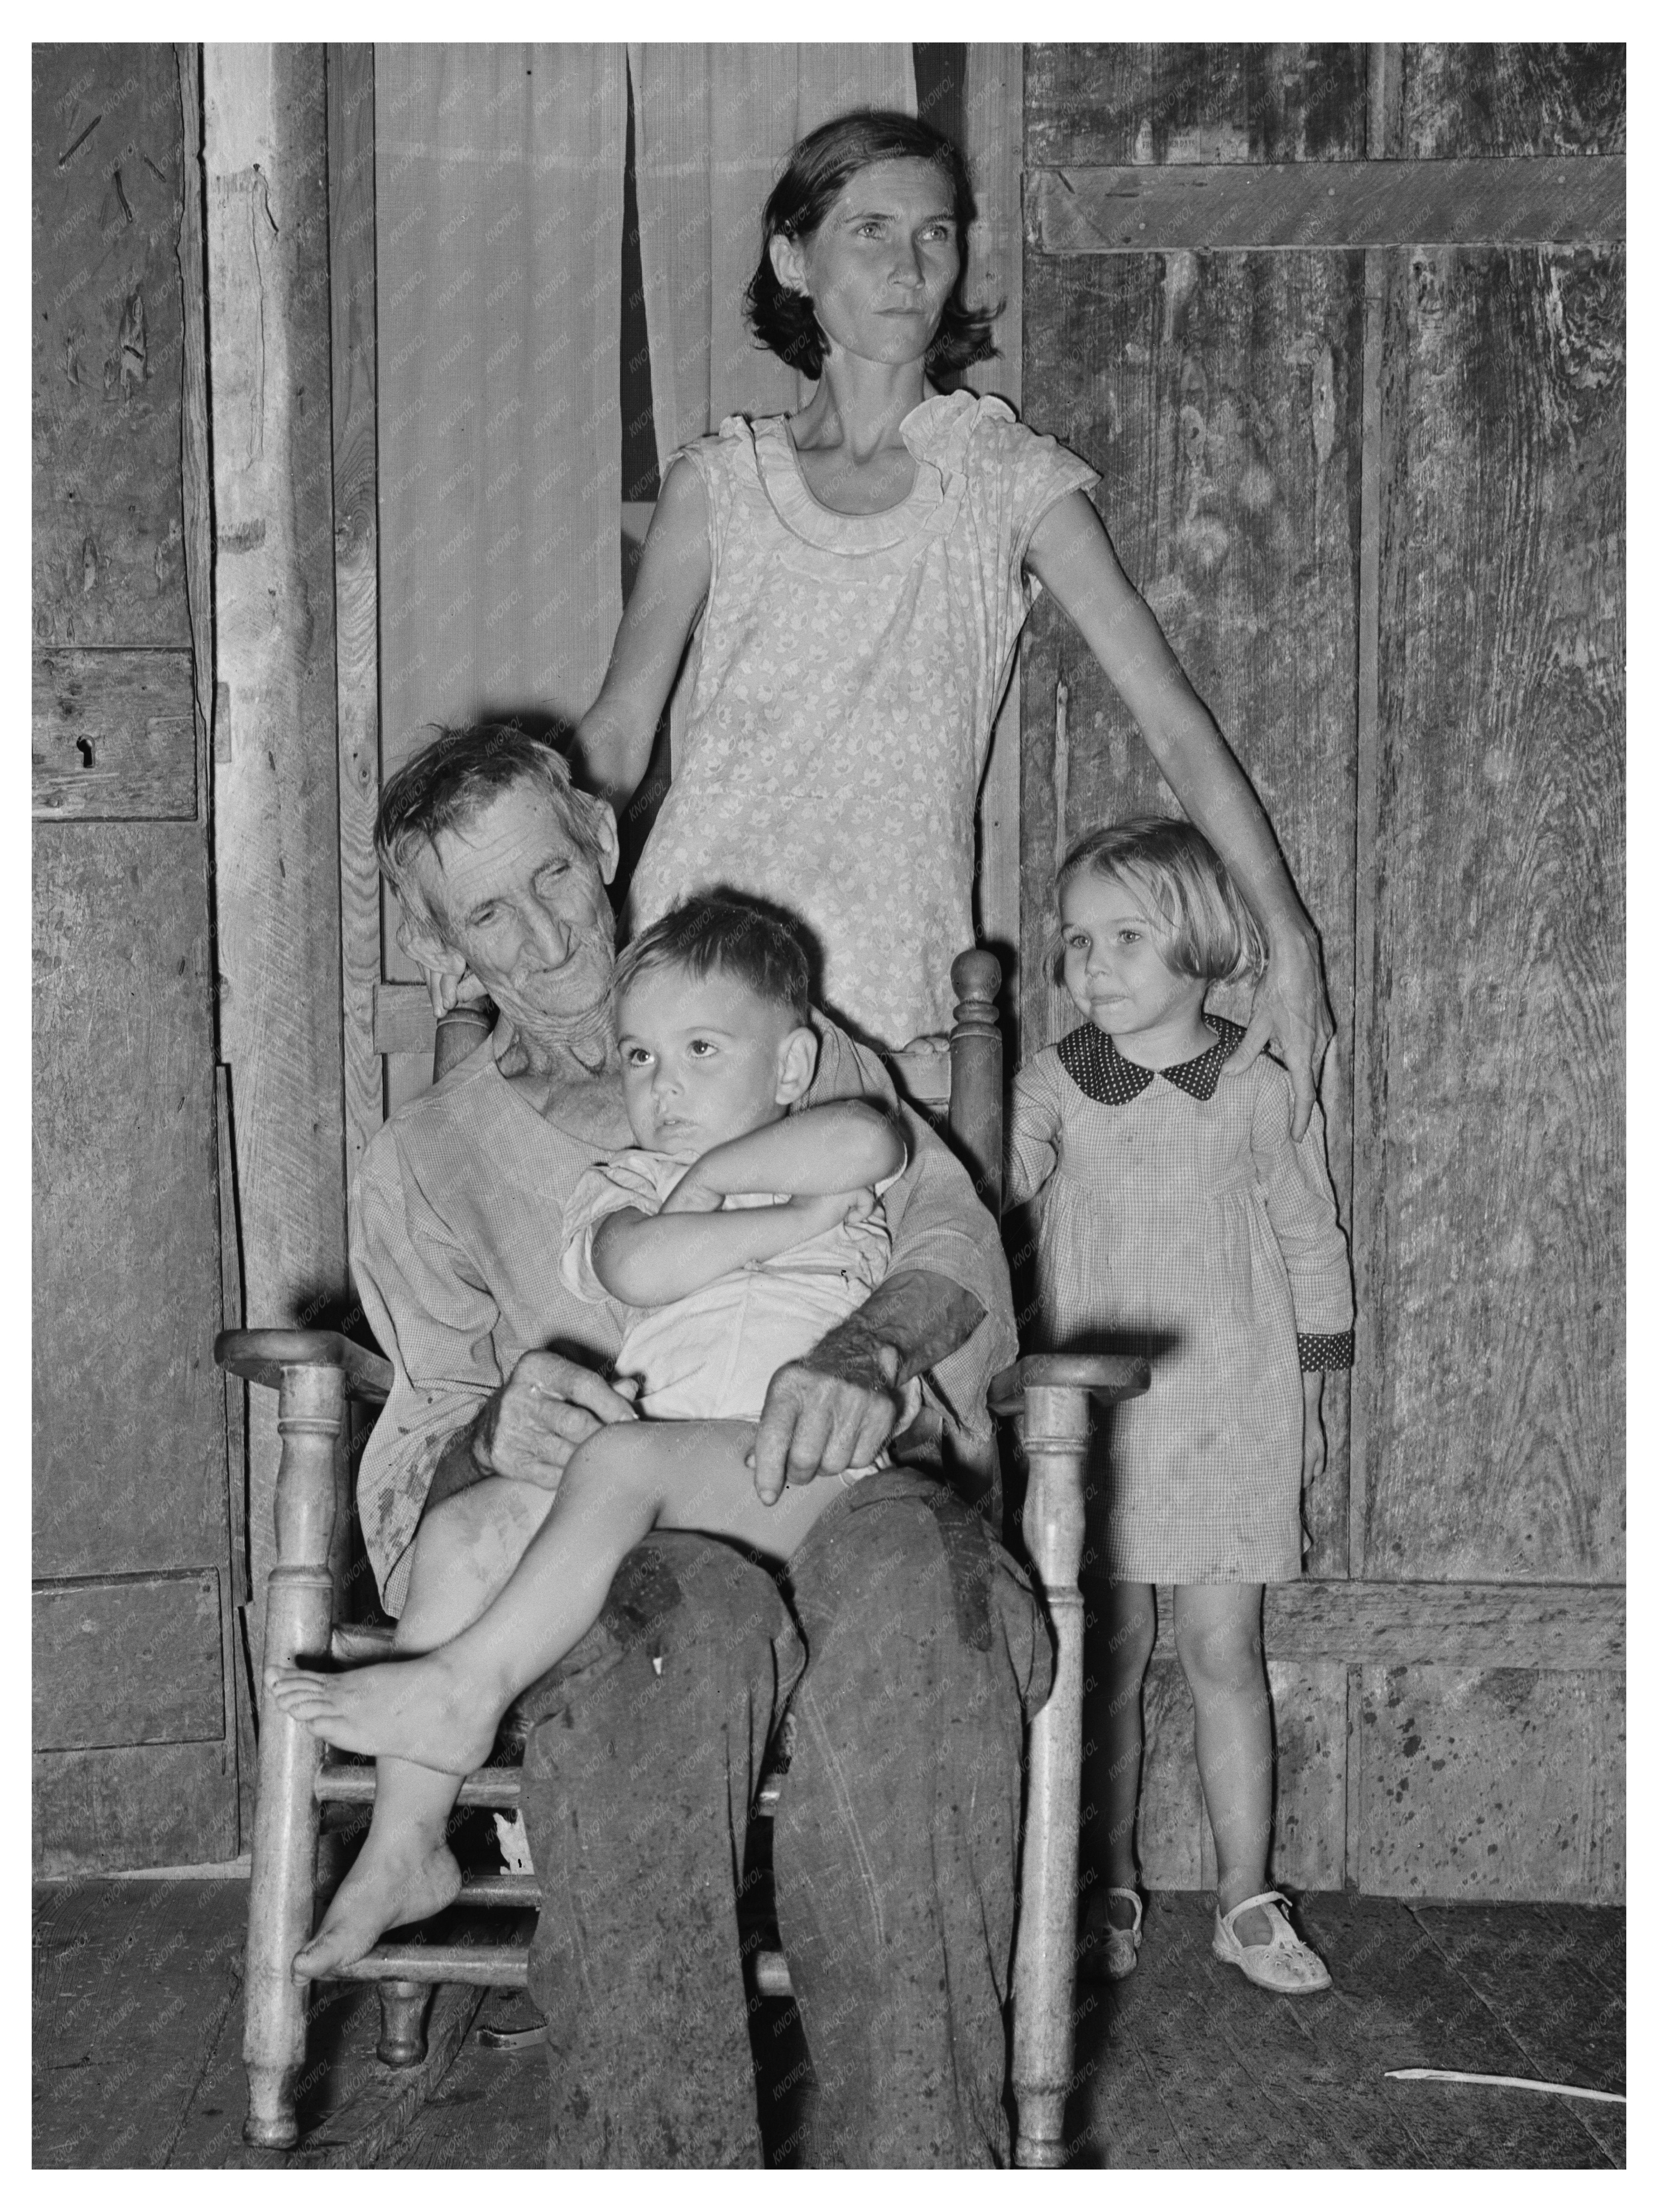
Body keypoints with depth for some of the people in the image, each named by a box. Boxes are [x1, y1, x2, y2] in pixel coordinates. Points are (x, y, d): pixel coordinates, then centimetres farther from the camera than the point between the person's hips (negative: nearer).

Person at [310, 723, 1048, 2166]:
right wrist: (497, 1430, -17)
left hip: (842, 1491, 1)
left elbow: (962, 1257, 10)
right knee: (693, 1614, -40)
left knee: (898, 1562, -39)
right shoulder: (428, 1161, 24)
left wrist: (870, 1357, -15)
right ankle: (657, 2157, -43)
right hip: (624, 1538, 0)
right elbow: (422, 1444, 11)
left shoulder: (800, 1059, 26)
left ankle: (913, 2155, -44)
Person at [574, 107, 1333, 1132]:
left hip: (889, 984, -1)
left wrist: (1290, 943, -9)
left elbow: (1173, 720, -1)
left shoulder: (1011, 477, 5)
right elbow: (615, 738, 13)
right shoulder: (717, 481, 10)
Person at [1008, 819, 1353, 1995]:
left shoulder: (1258, 1090, -2)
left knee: (1224, 1657, 4)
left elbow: (1311, 1243, 7)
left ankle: (1248, 1901, 15)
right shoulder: (1053, 1086, -1)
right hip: (1096, 1419, 1)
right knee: (1108, 1660, 7)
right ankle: (1110, 1895, 20)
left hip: (1232, 1417, 0)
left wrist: (1309, 1394, 9)